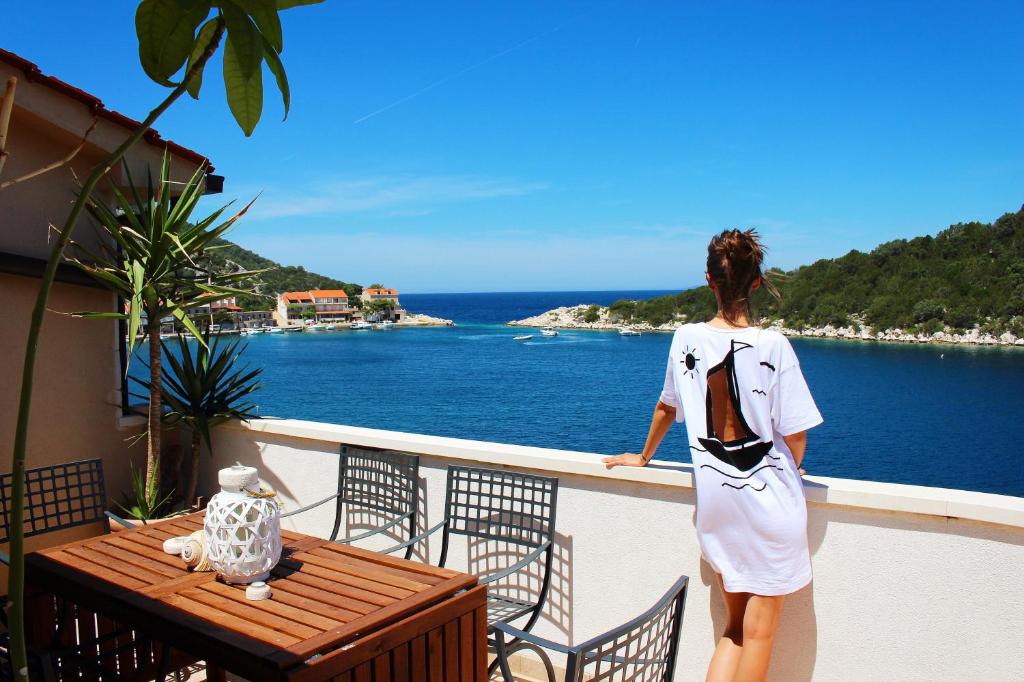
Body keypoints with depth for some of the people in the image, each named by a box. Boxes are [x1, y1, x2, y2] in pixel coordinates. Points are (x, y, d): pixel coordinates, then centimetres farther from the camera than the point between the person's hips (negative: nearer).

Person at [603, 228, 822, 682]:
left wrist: (643, 458, 28)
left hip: (714, 499, 4)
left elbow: (667, 407, 11)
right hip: (767, 494, -4)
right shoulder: (773, 346, -15)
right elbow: (795, 439, -10)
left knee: (735, 627, 19)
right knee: (759, 631, 10)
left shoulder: (686, 339, -4)